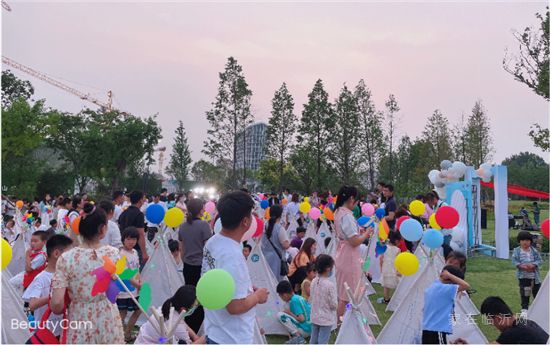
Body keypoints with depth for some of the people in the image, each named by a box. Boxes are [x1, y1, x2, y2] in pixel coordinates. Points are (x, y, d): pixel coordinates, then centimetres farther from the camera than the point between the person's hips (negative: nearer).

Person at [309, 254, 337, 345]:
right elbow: (334, 304, -16)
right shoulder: (330, 284, -21)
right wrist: (337, 299, 4)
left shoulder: (313, 282, -2)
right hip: (326, 319, -6)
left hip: (314, 317, 6)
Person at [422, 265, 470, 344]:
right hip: (437, 331, -9)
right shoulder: (443, 289, -15)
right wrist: (449, 275, -13)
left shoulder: (431, 288, 13)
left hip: (427, 330, 9)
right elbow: (466, 286, -19)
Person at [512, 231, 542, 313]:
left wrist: (533, 265, -21)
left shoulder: (534, 250, -2)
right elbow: (514, 261, -8)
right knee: (524, 292, 6)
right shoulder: (516, 251, -5)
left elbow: (539, 260, -3)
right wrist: (521, 266, -23)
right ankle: (524, 308, 17)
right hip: (523, 276, -1)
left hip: (534, 275, 1)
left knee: (537, 291, 10)